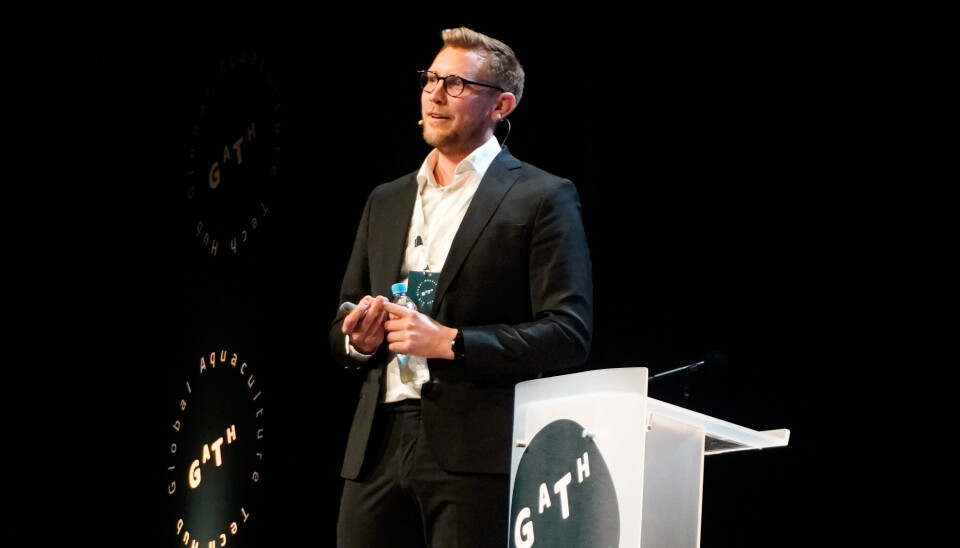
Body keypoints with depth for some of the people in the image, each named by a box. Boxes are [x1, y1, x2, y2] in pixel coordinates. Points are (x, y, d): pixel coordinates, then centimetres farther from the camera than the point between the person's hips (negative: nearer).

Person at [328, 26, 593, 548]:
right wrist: (356, 339, 1)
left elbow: (569, 333, -7)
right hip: (379, 445, 5)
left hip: (476, 449, -5)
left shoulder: (542, 197, 2)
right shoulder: (385, 201, 21)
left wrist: (449, 342, -15)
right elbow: (342, 323, 26)